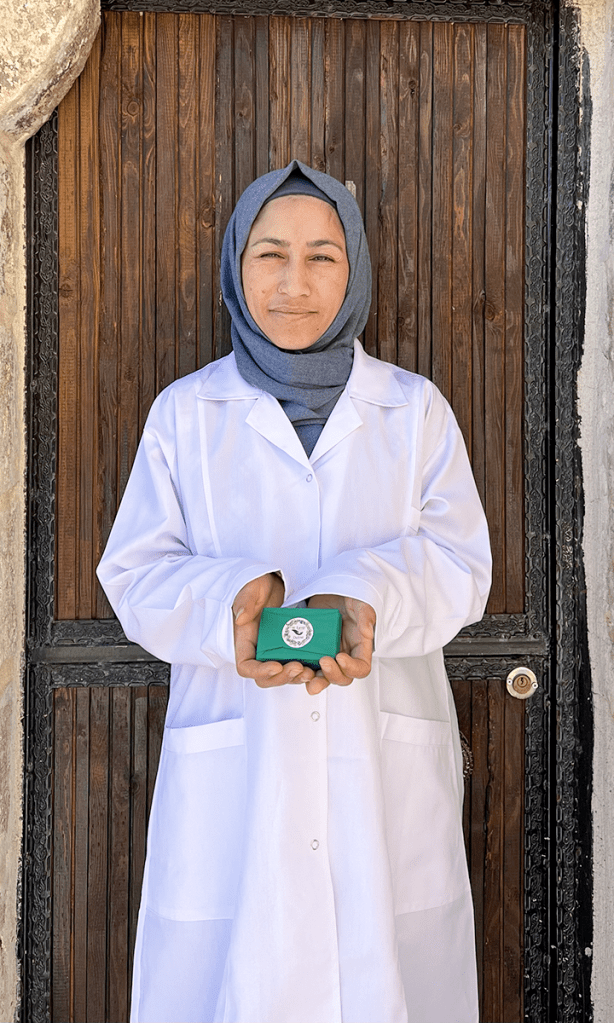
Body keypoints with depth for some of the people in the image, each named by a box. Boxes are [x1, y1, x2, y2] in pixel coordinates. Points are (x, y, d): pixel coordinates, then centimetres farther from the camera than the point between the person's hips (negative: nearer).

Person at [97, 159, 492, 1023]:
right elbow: (136, 575, 1)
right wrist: (230, 604, -21)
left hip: (385, 765, 1)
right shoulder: (185, 412, 6)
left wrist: (368, 595, -20)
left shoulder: (416, 410, 7)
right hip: (232, 768, 0)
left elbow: (461, 567, 1)